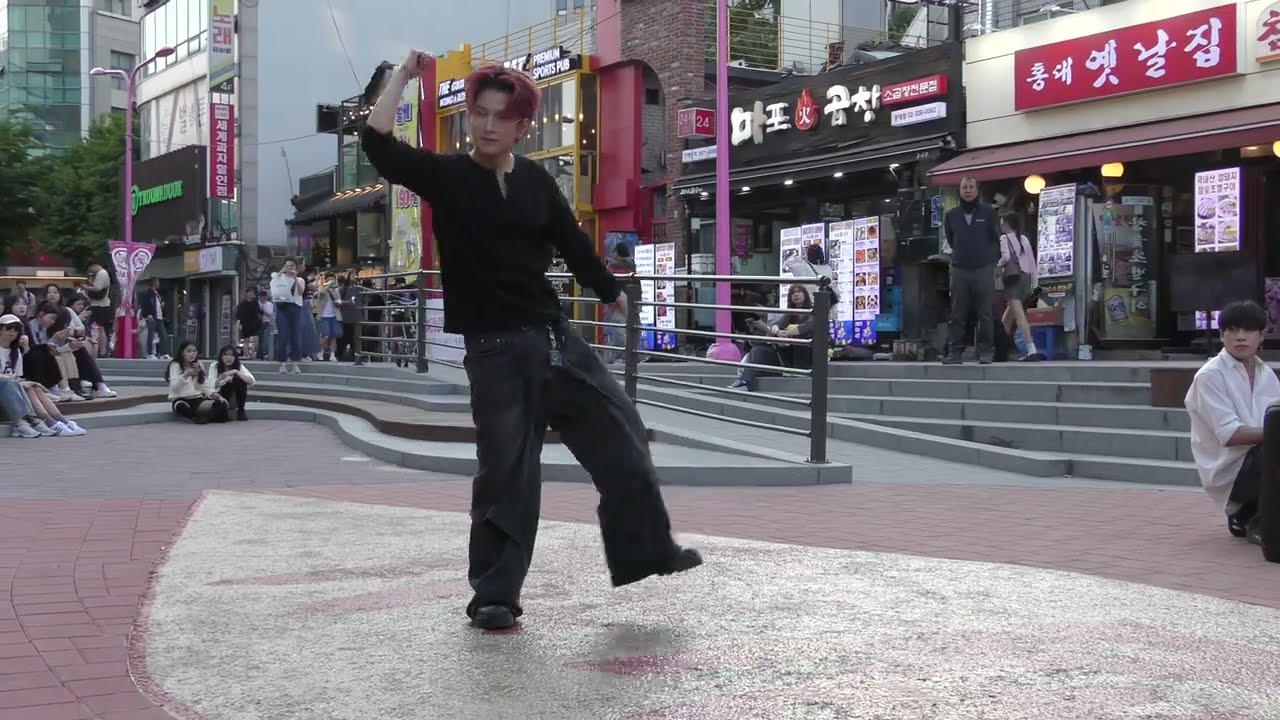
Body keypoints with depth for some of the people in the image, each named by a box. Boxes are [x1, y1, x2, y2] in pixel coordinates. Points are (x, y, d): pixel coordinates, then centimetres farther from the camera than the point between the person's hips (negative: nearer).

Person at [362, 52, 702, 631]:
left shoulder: (536, 181, 7)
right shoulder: (446, 177, -3)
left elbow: (572, 243, 17)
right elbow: (378, 146, -17)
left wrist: (613, 296, 25)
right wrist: (400, 77, -16)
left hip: (555, 336, 5)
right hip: (494, 349, -4)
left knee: (621, 437, 8)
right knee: (506, 470, -5)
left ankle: (647, 549, 26)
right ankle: (494, 595, 7)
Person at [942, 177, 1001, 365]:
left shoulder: (988, 213, 4)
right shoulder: (951, 215, 9)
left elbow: (996, 239, 8)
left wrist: (989, 258, 9)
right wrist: (961, 256, 13)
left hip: (984, 269, -2)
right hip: (959, 270, 2)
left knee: (985, 314, -2)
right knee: (957, 314, 1)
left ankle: (986, 351, 2)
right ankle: (955, 351, 3)